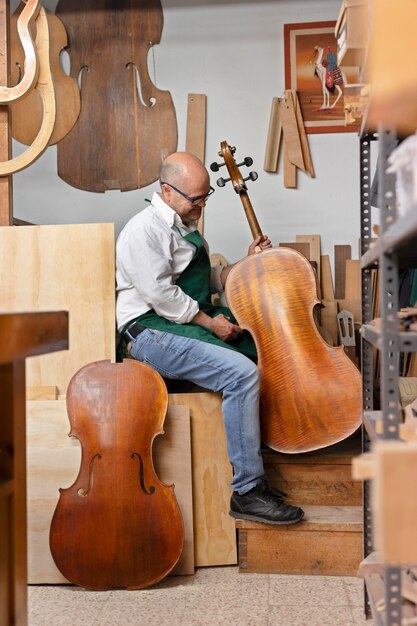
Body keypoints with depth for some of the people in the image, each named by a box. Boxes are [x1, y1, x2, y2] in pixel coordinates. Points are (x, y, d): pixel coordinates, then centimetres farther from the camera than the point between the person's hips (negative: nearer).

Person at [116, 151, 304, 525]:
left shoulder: (184, 226, 19)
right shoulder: (144, 230, -12)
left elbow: (206, 280, 19)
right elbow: (161, 295, -20)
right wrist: (209, 322, -16)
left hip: (195, 320, 10)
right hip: (153, 331, -10)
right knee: (242, 373, -28)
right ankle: (247, 492, -18)